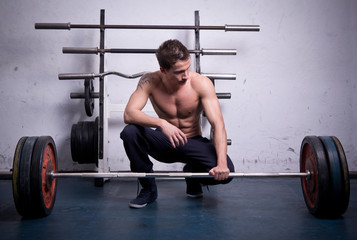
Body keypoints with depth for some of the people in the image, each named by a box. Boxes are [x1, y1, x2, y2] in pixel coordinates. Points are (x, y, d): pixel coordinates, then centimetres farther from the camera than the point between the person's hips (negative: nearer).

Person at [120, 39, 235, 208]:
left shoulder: (201, 83, -20)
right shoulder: (150, 82, -17)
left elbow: (218, 124, -25)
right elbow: (129, 114, -28)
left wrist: (222, 163, -38)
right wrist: (161, 123, -46)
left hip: (194, 143, 0)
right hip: (165, 143, 1)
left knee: (225, 173, -29)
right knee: (130, 132, -29)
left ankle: (193, 175, 10)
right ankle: (148, 189, -6)